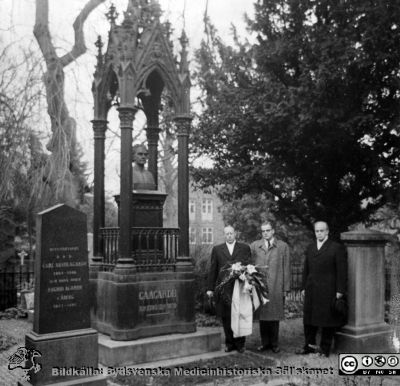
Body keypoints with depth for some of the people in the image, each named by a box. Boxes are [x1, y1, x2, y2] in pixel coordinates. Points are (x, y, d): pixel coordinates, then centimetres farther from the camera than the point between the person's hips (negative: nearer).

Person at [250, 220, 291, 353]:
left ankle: (274, 344, 15)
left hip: (276, 287, -1)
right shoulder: (254, 246, 9)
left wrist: (286, 288, 1)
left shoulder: (283, 246, 6)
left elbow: (286, 268, 4)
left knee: (274, 316, 3)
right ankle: (265, 342, 17)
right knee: (262, 315, 5)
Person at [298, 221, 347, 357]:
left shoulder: (337, 248, -2)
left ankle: (325, 349, 12)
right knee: (309, 319, 9)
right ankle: (309, 346, 20)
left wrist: (340, 290, -10)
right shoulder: (310, 248, 15)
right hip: (311, 291, 5)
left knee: (327, 320, 2)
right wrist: (304, 287, 12)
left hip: (328, 291, -5)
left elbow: (342, 271, -6)